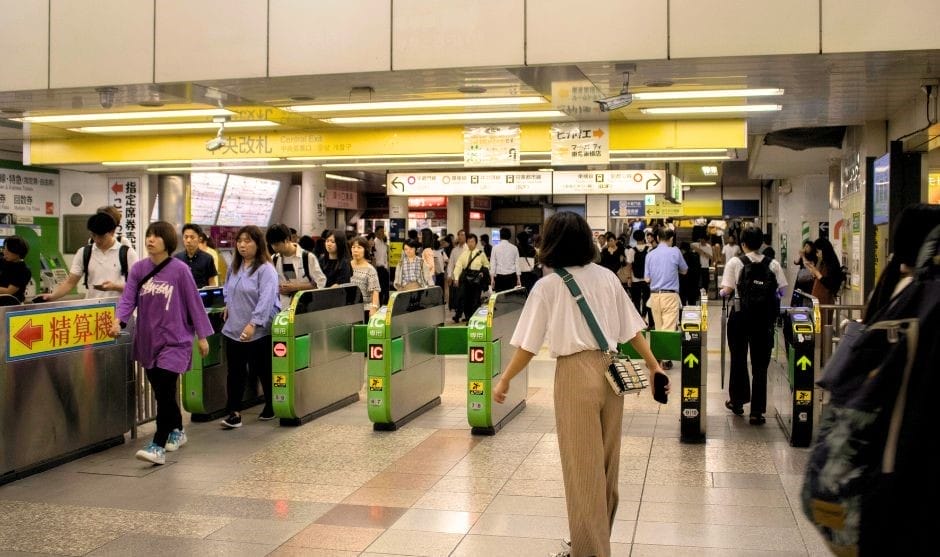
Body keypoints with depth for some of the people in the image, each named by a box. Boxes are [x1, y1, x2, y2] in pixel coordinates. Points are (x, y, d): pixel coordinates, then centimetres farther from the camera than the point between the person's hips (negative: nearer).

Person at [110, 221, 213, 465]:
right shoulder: (138, 268, 2)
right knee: (160, 391, 15)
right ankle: (177, 431, 35)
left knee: (164, 392, -12)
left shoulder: (179, 269, -9)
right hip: (147, 340, 5)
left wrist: (202, 336, -2)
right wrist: (118, 321, -24)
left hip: (174, 340, -5)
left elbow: (194, 303, -4)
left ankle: (158, 446, -12)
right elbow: (128, 298, -5)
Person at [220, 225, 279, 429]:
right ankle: (234, 412, 6)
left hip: (259, 331, -6)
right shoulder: (234, 267, 11)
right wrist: (229, 305, 14)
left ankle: (271, 407, 25)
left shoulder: (266, 270, -12)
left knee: (263, 371, 8)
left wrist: (253, 324, -29)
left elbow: (266, 300, -22)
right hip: (233, 329, 6)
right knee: (235, 372, 3)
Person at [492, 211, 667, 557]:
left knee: (582, 467, 4)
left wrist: (504, 381, 6)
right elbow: (632, 329, 9)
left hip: (576, 374, -5)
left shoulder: (547, 286, -6)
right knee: (605, 463, 17)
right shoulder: (607, 277, 8)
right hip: (611, 371, 6)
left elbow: (528, 346, -5)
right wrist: (654, 366, 18)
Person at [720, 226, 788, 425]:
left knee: (738, 359, 16)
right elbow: (783, 290, 1)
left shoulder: (735, 263, -4)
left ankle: (737, 401, 27)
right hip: (764, 317, 1)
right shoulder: (773, 264, 1)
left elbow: (727, 290, -9)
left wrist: (721, 293, 13)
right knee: (760, 364, 5)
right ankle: (757, 411, 4)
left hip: (740, 315, -1)